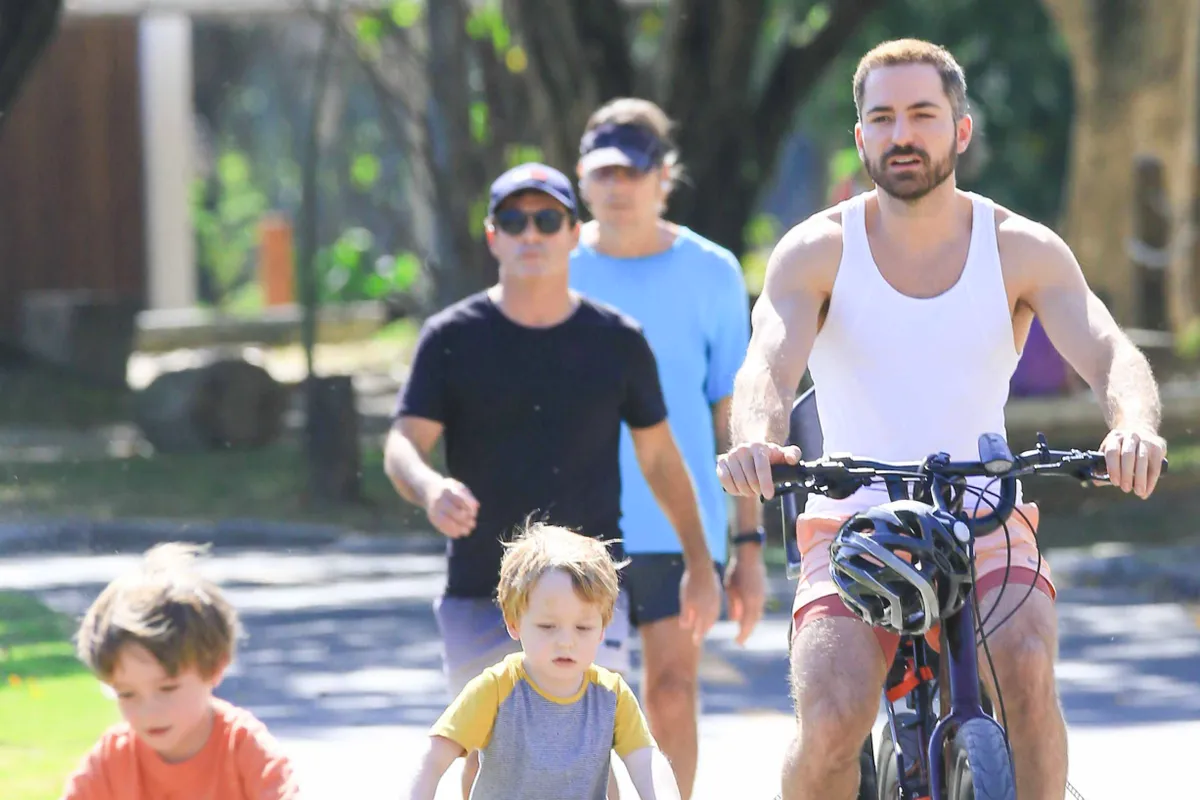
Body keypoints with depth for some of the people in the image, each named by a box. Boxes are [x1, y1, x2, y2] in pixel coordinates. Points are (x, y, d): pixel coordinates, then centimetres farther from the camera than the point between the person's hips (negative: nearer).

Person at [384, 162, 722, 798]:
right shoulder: (453, 339, 0)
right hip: (479, 595, 0)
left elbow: (659, 456, 15)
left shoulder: (618, 341, 4)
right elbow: (402, 445, -9)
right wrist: (430, 489, -32)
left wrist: (699, 563, 16)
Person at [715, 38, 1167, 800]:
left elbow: (1110, 353, -14)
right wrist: (756, 440, -43)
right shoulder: (817, 252, -3)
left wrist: (1135, 424, -39)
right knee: (832, 725, -25)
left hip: (987, 528, 1)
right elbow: (769, 365, -19)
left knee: (1028, 675, -30)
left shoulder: (1024, 251, -1)